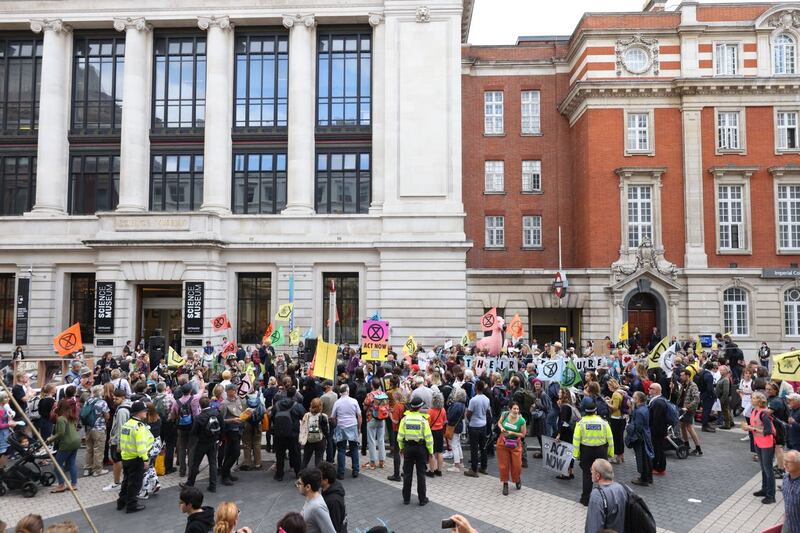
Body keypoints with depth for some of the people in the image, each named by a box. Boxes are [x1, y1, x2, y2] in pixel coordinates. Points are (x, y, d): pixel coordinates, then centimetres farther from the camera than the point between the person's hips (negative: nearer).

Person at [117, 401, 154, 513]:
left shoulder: (127, 424, 9)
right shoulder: (139, 426, -20)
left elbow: (122, 441, 16)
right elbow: (141, 445, -25)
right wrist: (145, 458, -18)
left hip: (125, 457, 9)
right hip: (136, 458, -9)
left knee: (126, 480, 22)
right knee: (135, 483, 2)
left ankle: (122, 502, 30)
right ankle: (132, 505, 9)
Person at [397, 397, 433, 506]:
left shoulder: (405, 418, -6)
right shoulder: (423, 419, -12)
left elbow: (400, 436, -2)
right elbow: (428, 437, -11)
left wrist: (401, 448, 13)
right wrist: (430, 451, 0)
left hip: (408, 448, 2)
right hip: (420, 448, -2)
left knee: (407, 473, 11)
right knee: (421, 474, 8)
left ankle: (406, 498, 18)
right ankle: (422, 499, 14)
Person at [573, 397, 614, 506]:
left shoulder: (581, 423, -12)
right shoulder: (603, 422, -9)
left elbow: (576, 440, -9)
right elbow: (610, 439, -1)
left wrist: (576, 454, 0)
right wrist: (610, 453, 11)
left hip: (586, 451, 0)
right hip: (601, 451, 0)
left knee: (587, 474, 9)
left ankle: (586, 499, 16)